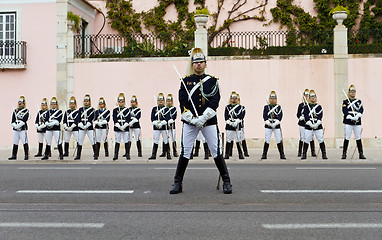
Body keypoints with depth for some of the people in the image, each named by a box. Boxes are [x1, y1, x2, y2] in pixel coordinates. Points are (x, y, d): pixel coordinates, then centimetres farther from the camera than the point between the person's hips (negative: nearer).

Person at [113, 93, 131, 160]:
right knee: (117, 142, 2)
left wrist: (124, 126, -15)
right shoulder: (115, 110, 6)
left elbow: (128, 119, -3)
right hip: (117, 128, 0)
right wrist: (119, 126, -15)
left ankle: (127, 155, 9)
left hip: (125, 128, 0)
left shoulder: (127, 110, 5)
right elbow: (114, 119, -3)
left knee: (126, 142, 1)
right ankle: (116, 155, 6)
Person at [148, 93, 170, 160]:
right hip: (156, 127, 1)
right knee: (155, 141, 2)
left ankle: (168, 154, 6)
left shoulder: (166, 109, 6)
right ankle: (153, 155, 5)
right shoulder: (154, 109, 11)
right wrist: (156, 123, -13)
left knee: (166, 141, 1)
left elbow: (167, 117, -5)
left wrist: (162, 123, -18)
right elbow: (152, 118, 3)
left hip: (164, 126, -1)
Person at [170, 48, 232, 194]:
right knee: (185, 152, 0)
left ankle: (226, 182, 11)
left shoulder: (212, 81, 8)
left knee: (217, 152, 1)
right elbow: (183, 102, 0)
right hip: (190, 122, 0)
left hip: (209, 121, 0)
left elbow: (215, 101, -3)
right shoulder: (185, 81, 8)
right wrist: (191, 119, -13)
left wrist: (203, 118, -15)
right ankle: (177, 183, 10)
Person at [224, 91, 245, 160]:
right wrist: (230, 122, -15)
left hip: (237, 126, 0)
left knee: (238, 141, -2)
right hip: (229, 126, 0)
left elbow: (241, 116, -1)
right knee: (229, 141, 2)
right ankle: (227, 154, 8)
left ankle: (240, 154, 4)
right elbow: (226, 117, 1)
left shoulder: (239, 107, 10)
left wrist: (237, 121, -17)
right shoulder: (227, 107, 10)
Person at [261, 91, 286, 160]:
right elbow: (264, 116, -2)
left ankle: (282, 155, 5)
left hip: (277, 125, 0)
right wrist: (268, 123, -15)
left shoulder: (279, 107, 7)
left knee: (279, 141, -1)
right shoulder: (266, 107, 7)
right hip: (268, 125, 0)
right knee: (267, 141, 0)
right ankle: (264, 155, 8)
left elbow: (280, 116, -3)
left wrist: (275, 123, -16)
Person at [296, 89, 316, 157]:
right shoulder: (300, 105, 7)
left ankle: (313, 152, 5)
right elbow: (298, 114, 4)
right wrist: (302, 118, -14)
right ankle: (299, 152, 7)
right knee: (302, 138, 1)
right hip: (302, 123, 0)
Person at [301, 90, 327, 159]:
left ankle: (324, 154, 6)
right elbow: (306, 116, -4)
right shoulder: (306, 107, 7)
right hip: (308, 126, 0)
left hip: (318, 126, 1)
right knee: (306, 141, -1)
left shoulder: (319, 107, 9)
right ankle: (304, 154, 9)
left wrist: (317, 123, -18)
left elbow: (320, 116, -2)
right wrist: (310, 123, -18)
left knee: (321, 140, -2)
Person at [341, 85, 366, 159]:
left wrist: (357, 117, -18)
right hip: (348, 122, -2)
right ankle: (344, 154, 4)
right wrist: (351, 117, -20)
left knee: (358, 138, 4)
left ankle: (361, 154, 8)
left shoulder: (359, 101, 13)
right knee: (347, 138, -2)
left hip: (357, 122, 2)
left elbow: (361, 110, 0)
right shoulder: (345, 101, 6)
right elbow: (345, 111, -6)